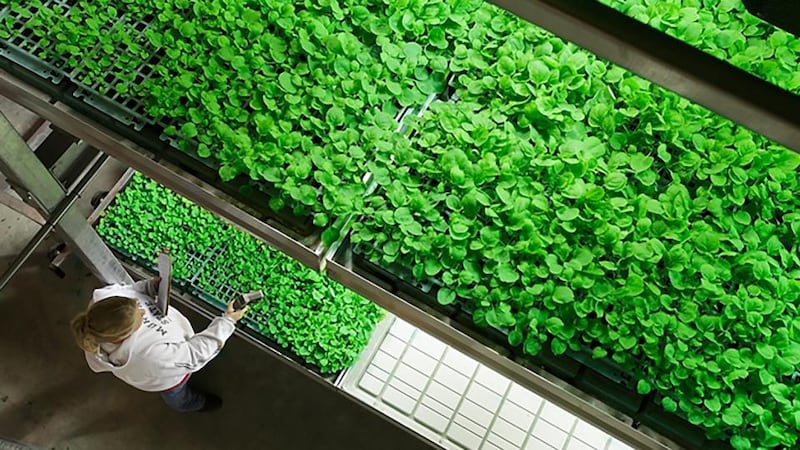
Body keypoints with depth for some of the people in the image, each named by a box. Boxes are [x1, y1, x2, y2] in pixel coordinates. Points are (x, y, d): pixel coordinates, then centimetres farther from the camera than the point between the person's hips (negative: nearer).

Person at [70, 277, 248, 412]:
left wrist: (151, 286, -31)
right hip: (167, 375, -5)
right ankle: (192, 403, 67)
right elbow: (194, 355, -35)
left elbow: (130, 290, -12)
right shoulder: (146, 356, -51)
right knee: (177, 395, 34)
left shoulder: (103, 297, -38)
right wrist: (227, 322, -30)